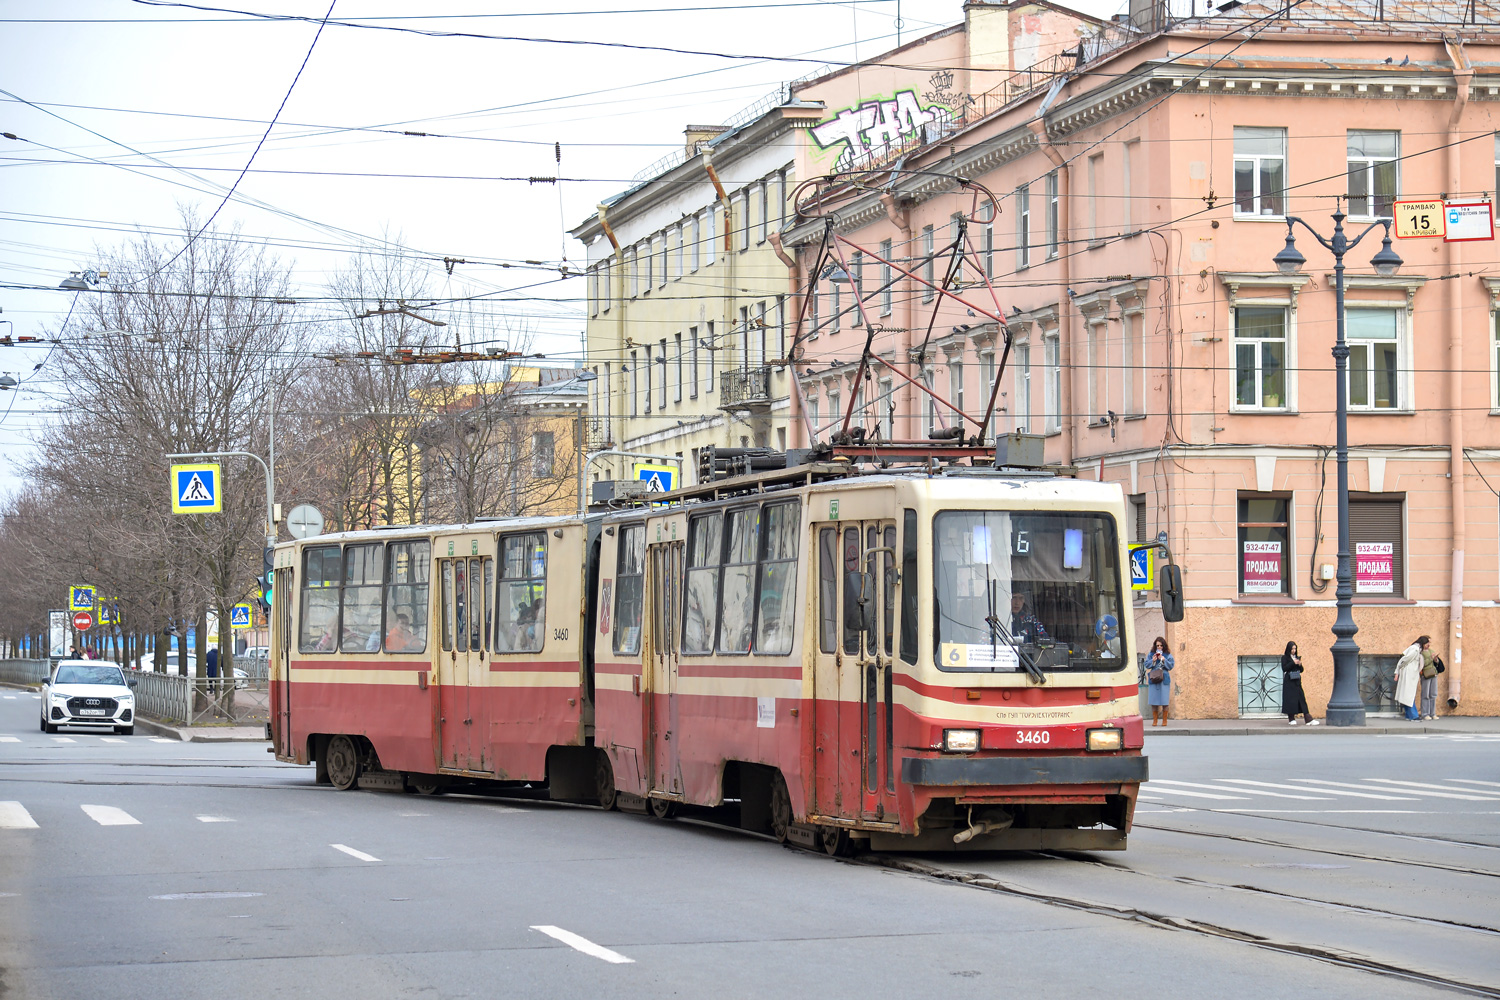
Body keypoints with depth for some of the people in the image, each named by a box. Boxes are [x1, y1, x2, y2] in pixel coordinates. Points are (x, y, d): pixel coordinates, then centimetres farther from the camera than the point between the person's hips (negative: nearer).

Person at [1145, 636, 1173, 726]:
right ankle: (1155, 720, 9)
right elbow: (1147, 665, 6)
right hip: (1153, 680, 1)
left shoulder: (1168, 655, 6)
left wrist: (1163, 660, -11)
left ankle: (1164, 720, 7)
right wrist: (1153, 660, -10)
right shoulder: (1150, 655, 10)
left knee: (1165, 701, -2)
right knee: (1154, 701, 0)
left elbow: (1171, 666, 0)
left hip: (1164, 680, -1)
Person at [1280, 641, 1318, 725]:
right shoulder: (1285, 657, 0)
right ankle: (1291, 719, 3)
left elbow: (1301, 670, 14)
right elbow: (1284, 668, -11)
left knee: (1302, 699, -1)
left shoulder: (1297, 657, 15)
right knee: (1290, 699, -5)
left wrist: (1300, 665, -6)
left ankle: (1308, 719, -8)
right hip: (1289, 682, -5)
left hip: (1297, 681, 5)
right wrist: (1293, 663, -16)